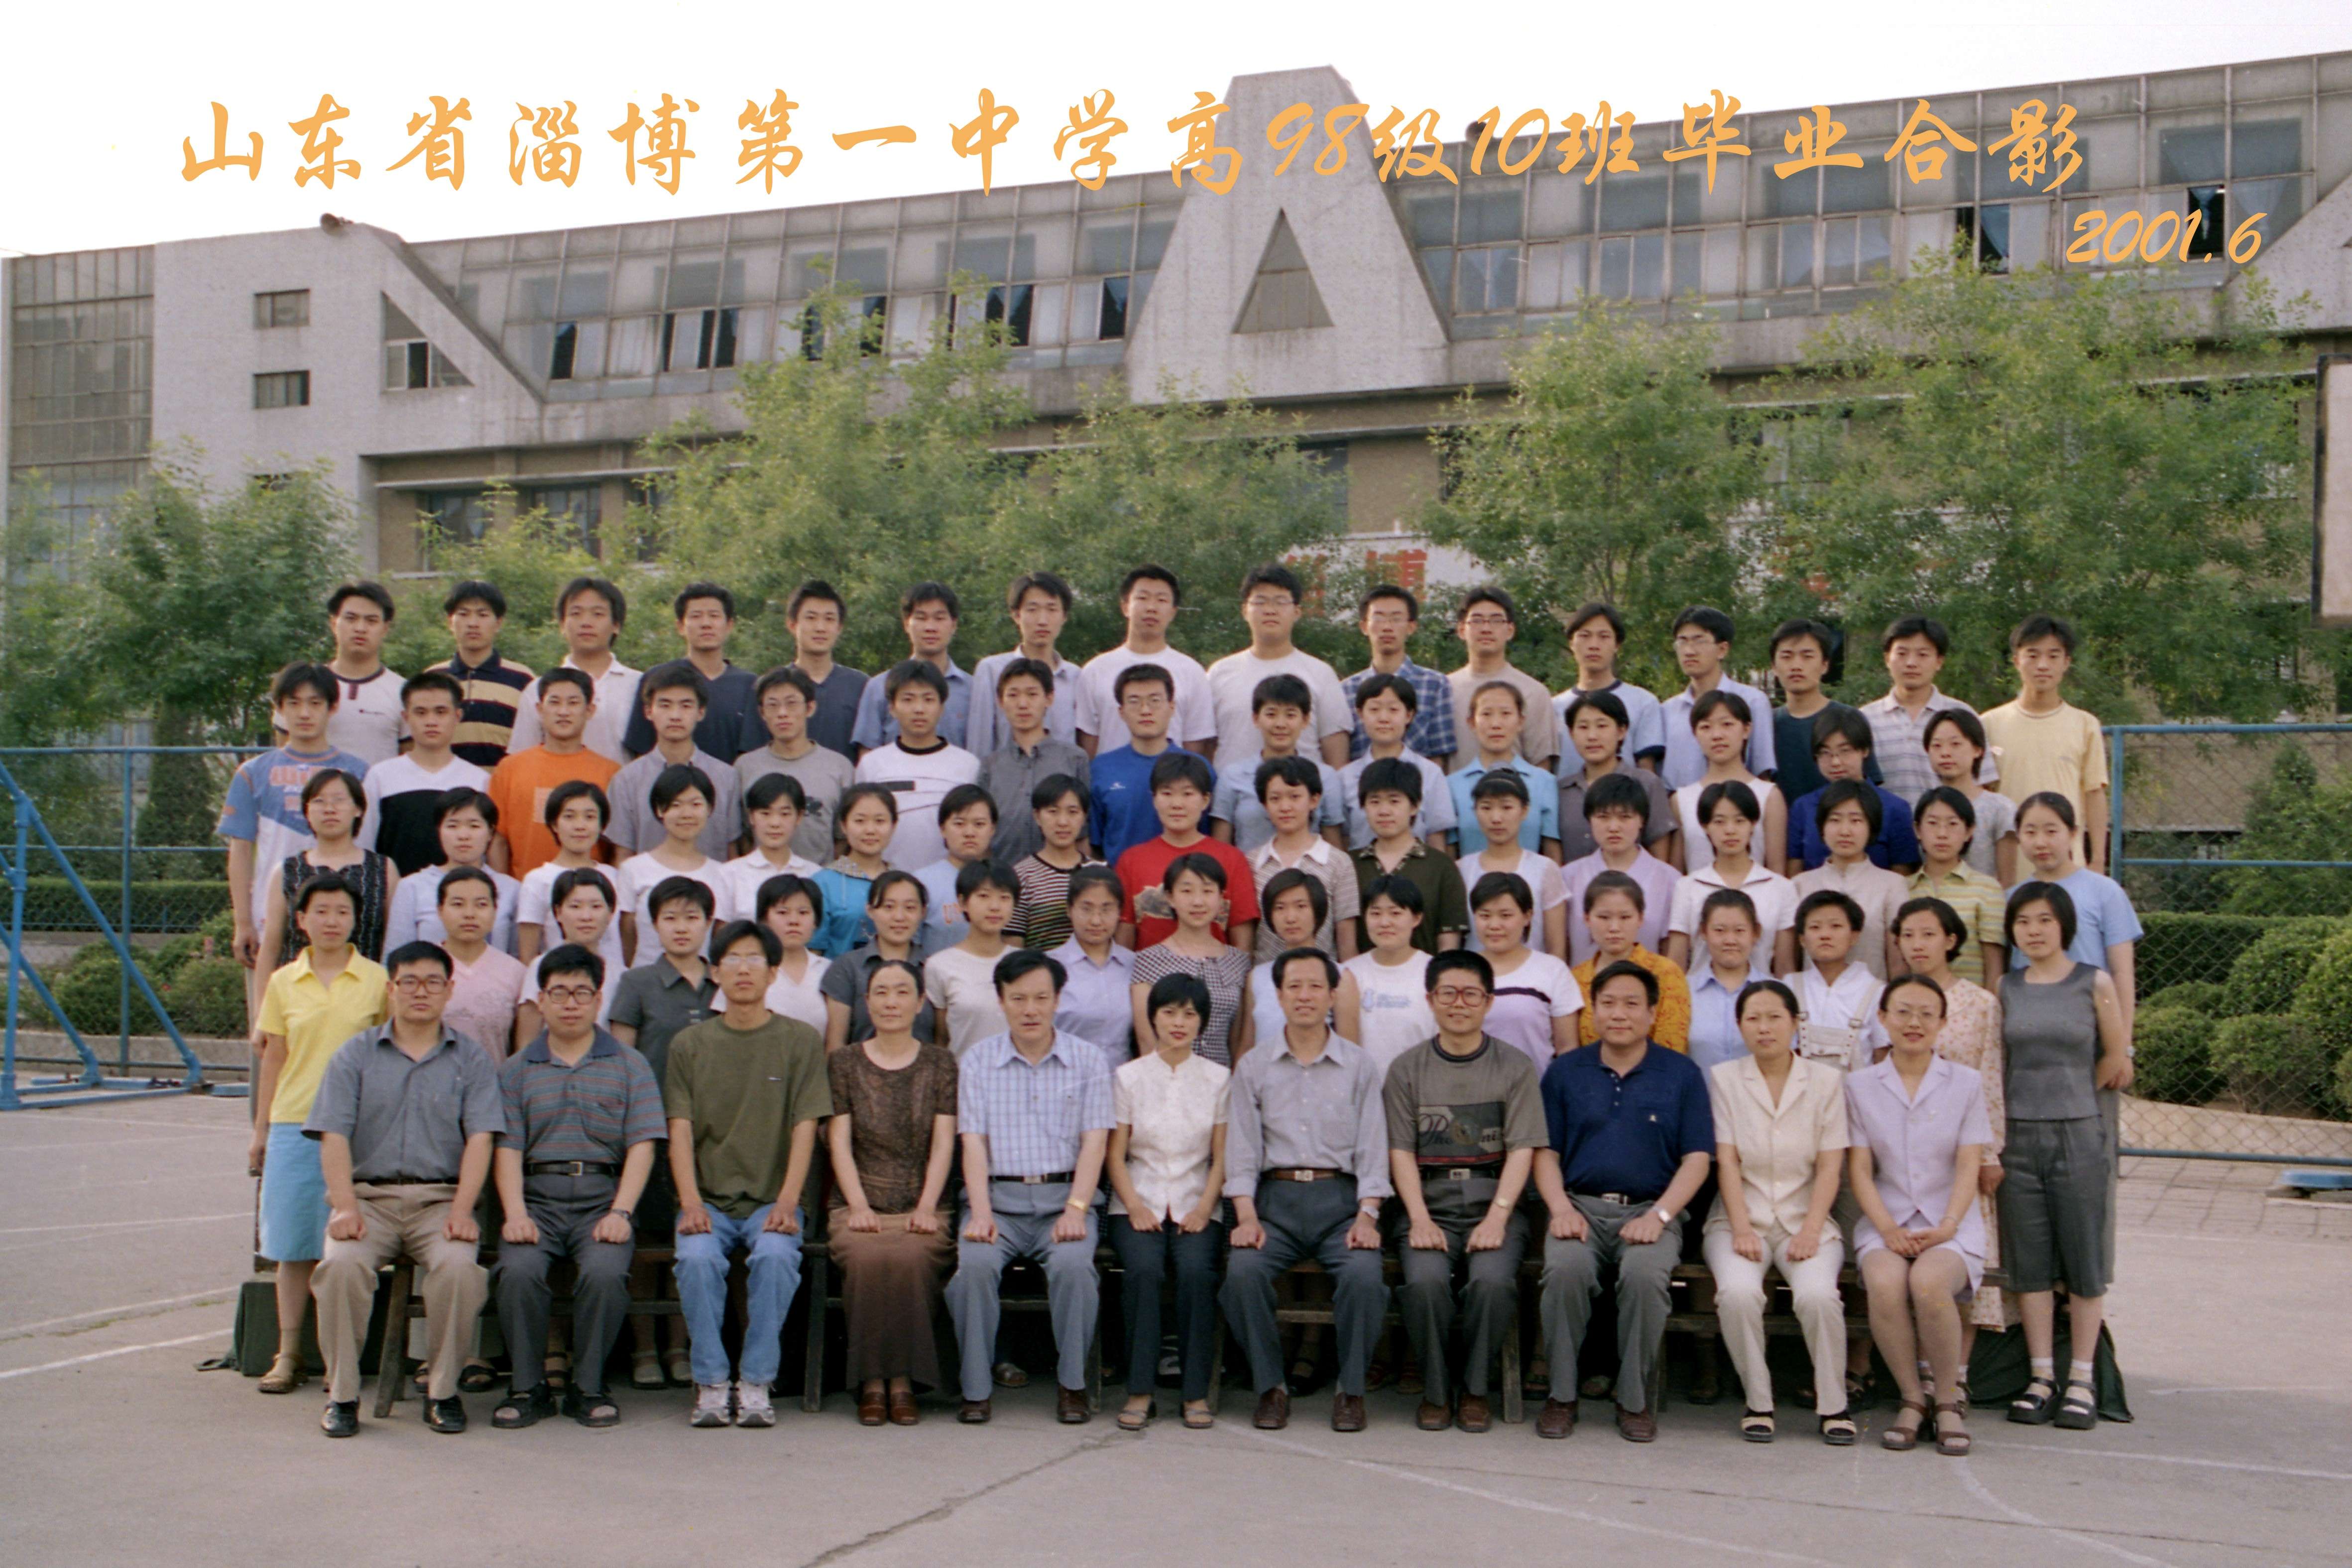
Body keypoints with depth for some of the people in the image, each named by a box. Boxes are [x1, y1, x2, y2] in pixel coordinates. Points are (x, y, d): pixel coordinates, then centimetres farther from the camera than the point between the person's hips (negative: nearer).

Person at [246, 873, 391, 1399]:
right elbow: (273, 1060, 12)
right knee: (293, 1244, 4)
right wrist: (260, 1131, 12)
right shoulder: (283, 983, 8)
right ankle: (288, 1355, 13)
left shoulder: (376, 980, 4)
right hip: (294, 1124, 2)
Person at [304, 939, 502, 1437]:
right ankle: (341, 1393, -13)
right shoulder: (355, 1055, 13)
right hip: (369, 1195, 1)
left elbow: (480, 1139, 1)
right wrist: (345, 1207, -13)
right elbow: (334, 1138, 3)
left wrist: (461, 1211, -14)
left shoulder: (470, 1061, 12)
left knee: (458, 1265, -31)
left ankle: (443, 1391, -12)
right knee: (342, 1262, -30)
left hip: (441, 1198, 0)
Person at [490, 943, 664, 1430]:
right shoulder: (516, 1070, 16)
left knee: (604, 1272, -29)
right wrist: (515, 1214, -11)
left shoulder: (629, 1066, 13)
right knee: (519, 1271, -28)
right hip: (537, 1196, 1)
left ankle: (588, 1386, -9)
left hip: (603, 1196, -1)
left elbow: (642, 1146, 3)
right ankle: (528, 1387, -9)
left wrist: (620, 1213, -11)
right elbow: (507, 1148, 5)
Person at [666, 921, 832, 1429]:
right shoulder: (690, 1044, 11)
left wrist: (787, 1203, -14)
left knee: (776, 1255, -32)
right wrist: (691, 1202, -13)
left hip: (772, 1200, -1)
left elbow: (805, 1127, -1)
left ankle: (756, 1383, -21)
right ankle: (711, 1384, -19)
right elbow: (681, 1129, 3)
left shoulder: (801, 1041, 7)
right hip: (708, 1199, 1)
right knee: (697, 1257, -30)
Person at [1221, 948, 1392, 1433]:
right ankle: (1271, 1386, -9)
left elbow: (1372, 1151, 6)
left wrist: (1367, 1217, -10)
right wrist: (1247, 1217, -9)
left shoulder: (1358, 1066, 10)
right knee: (1243, 1271, -28)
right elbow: (1242, 1150, 6)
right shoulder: (1253, 1068, 12)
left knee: (1364, 1275, -30)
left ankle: (1351, 1389, -8)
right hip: (1276, 1198, 1)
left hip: (1341, 1198, -1)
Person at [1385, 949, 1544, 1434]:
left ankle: (1475, 1389, -7)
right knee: (1426, 1280, -29)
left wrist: (1496, 1217, -14)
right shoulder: (1407, 1070, 11)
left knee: (1492, 1279, -30)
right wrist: (1420, 1219, -11)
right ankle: (1435, 1390, -7)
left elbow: (1522, 1151, 0)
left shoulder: (1515, 1068, 8)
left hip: (1494, 1204, 0)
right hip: (1428, 1205, 1)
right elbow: (1401, 1152, 4)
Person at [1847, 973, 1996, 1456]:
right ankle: (1912, 1399, -12)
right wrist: (1889, 1230, -12)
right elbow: (1860, 1171, 3)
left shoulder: (1966, 1083, 8)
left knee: (1928, 1283, -34)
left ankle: (1948, 1401, -11)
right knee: (1885, 1284, -33)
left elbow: (1968, 1168, 1)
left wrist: (1946, 1228, -14)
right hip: (1885, 1222, 1)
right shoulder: (1860, 1085, 9)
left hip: (1950, 1224, -1)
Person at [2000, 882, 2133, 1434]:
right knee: (2029, 1263, 4)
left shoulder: (2094, 983, -2)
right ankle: (2042, 1378, 11)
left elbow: (2116, 1058, 4)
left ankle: (2080, 1381, 9)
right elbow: (1998, 1064, 10)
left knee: (2084, 1261, 1)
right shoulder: (2007, 988, 7)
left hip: (2079, 1135, -3)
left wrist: (2070, 1096, 11)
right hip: (2020, 1137, 3)